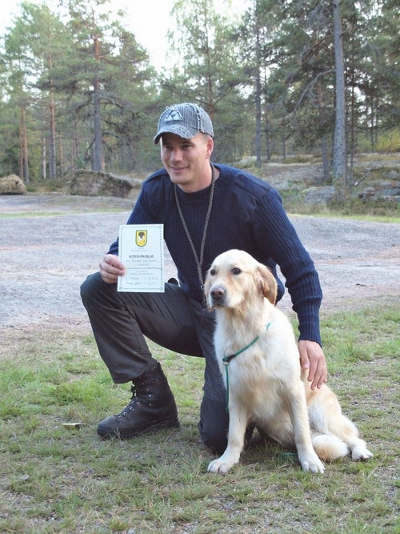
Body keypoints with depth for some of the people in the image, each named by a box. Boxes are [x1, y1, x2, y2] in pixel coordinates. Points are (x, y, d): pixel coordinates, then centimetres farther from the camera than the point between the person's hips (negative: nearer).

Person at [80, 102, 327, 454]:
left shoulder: (254, 197, -19)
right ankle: (153, 400, -3)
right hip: (189, 310, 5)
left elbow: (299, 268, -14)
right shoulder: (156, 191, -5)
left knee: (219, 434, -20)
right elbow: (127, 246, 2)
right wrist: (113, 265, -25)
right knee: (99, 289, -12)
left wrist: (310, 336, -23)